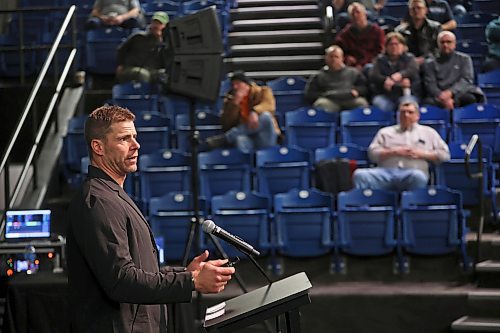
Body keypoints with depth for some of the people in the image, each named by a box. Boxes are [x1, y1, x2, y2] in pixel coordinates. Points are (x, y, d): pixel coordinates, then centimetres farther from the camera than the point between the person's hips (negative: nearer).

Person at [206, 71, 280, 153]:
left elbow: (269, 104, -14)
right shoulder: (230, 98, 13)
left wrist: (255, 112, -34)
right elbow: (226, 124, 0)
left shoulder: (261, 92, 9)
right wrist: (235, 103, -10)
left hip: (265, 138, 1)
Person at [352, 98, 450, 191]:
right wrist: (393, 152, 1)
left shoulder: (428, 132, 26)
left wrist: (421, 154, 4)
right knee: (360, 175, -30)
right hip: (386, 172, 1)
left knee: (418, 176, -41)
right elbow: (372, 153, 15)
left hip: (412, 172, -1)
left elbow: (444, 154, 17)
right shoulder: (385, 132, 28)